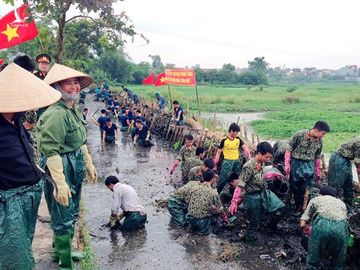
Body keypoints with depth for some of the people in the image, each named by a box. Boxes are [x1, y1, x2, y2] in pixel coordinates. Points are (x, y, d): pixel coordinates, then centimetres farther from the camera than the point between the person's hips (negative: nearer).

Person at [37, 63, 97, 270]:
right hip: (61, 170, -10)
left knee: (72, 215, 23)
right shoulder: (56, 114, -23)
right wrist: (60, 183, -27)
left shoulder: (74, 109, 7)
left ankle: (60, 251, 44)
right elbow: (51, 151, -26)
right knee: (64, 220, 4)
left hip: (75, 170, 10)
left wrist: (89, 164, 21)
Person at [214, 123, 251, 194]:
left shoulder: (238, 139, 2)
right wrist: (215, 164, -9)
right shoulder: (224, 140, -11)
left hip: (237, 162, 5)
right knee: (223, 179, -6)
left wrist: (250, 158, -17)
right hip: (227, 162, -5)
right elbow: (219, 152, -7)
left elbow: (245, 148, -2)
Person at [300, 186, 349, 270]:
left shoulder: (315, 199, 29)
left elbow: (303, 224, 19)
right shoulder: (341, 202, 36)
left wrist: (310, 230, 39)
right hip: (341, 227, 3)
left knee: (313, 263, 14)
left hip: (322, 224, -2)